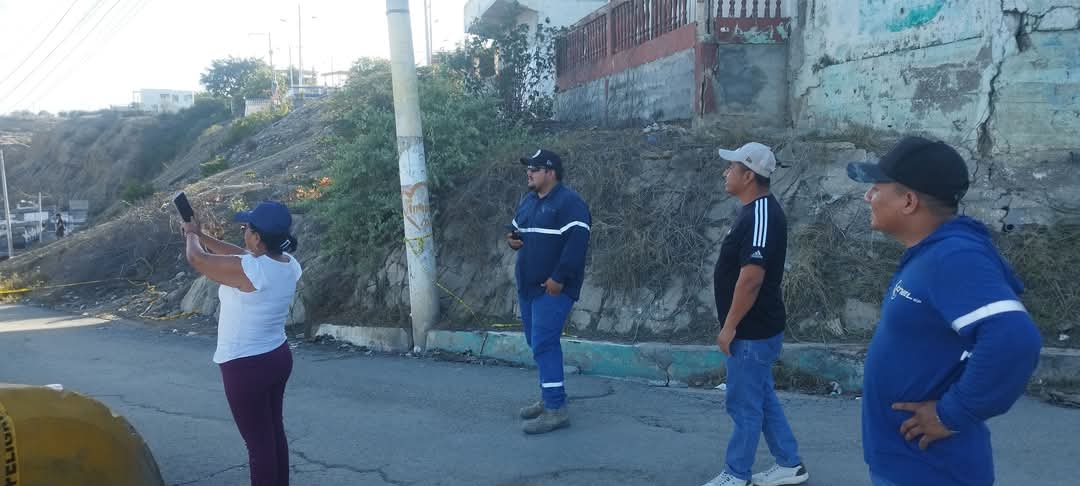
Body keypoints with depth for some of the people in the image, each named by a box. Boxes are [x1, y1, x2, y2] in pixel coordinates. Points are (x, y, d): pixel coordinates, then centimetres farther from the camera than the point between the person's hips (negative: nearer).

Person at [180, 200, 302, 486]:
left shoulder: (248, 270, -25)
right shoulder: (288, 264, -3)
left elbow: (196, 259, -11)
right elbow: (240, 254, 14)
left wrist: (191, 235, 10)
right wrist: (201, 236, 20)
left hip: (246, 366, -8)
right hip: (278, 357, 8)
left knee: (259, 441, 2)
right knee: (274, 431, 20)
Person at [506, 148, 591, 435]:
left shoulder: (569, 202, -14)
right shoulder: (528, 201, 15)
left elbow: (576, 243, -22)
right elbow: (517, 229, 27)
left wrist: (558, 278, -24)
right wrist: (513, 239, 3)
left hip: (553, 288, -9)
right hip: (528, 286, 9)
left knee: (544, 345, -12)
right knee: (537, 343, 14)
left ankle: (556, 410, -8)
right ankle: (548, 398, 27)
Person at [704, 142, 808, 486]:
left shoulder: (761, 216, -22)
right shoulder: (756, 210, 10)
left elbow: (751, 278, -26)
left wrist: (729, 327, -19)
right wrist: (734, 325, 21)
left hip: (752, 332, -10)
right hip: (756, 329, 10)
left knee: (744, 405, 3)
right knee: (763, 399, 18)